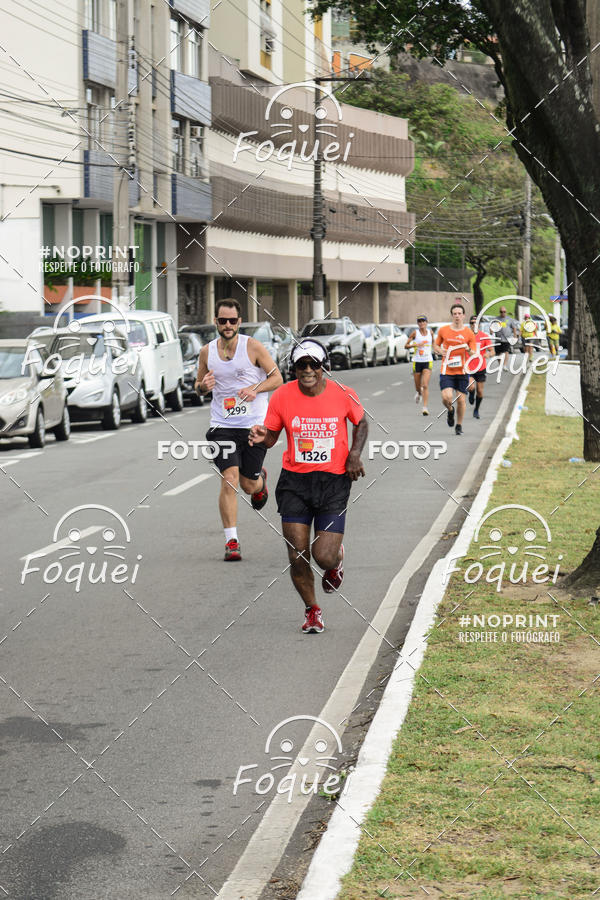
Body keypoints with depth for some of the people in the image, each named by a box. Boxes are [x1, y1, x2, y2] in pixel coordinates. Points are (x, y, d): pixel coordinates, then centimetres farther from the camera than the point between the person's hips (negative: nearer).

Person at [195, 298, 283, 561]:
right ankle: (231, 541, -8)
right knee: (229, 479, -14)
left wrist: (255, 389, -18)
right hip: (222, 425, 1)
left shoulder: (253, 347, -5)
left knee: (249, 486, 7)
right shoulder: (207, 352, 4)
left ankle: (260, 479, 46)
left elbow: (277, 378, 0)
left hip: (254, 424, -1)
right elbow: (198, 384, 17)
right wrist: (203, 386, -7)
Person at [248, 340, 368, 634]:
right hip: (295, 480, 1)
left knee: (324, 557, -11)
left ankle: (337, 559, 30)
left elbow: (361, 423, 13)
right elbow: (271, 436, 6)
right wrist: (261, 437, -18)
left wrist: (355, 454, -2)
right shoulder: (282, 396, -5)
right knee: (297, 557, -3)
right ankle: (312, 610, 25)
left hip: (334, 480, -1)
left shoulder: (342, 394, -6)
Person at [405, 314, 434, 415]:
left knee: (425, 385, -14)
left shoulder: (430, 332, 4)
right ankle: (419, 393, 48)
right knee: (417, 386, 10)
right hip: (417, 361, 0)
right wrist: (416, 344, -17)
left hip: (428, 361, 0)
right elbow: (406, 345, -3)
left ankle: (425, 407, -15)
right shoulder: (415, 333, -3)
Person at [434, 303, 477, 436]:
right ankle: (450, 410, 20)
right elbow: (436, 344, 17)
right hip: (446, 371, 0)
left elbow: (474, 354, 1)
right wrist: (441, 350, -4)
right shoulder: (443, 330, 2)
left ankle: (459, 425, 21)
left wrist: (469, 350, -22)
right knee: (446, 398, -16)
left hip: (462, 371, 0)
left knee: (461, 400, 0)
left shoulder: (469, 333, -1)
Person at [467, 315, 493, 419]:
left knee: (480, 391, 6)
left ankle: (476, 410, 29)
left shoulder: (485, 336, -2)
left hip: (481, 368, 1)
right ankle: (471, 395, 15)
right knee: (471, 387, -22)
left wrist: (488, 354, -25)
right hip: (468, 368, -1)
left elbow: (491, 351, -2)